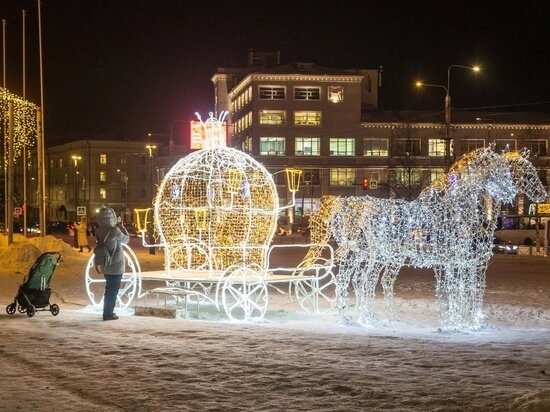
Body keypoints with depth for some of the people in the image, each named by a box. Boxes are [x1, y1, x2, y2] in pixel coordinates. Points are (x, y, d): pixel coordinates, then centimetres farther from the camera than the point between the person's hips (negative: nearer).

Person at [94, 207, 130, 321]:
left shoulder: (99, 231, -2)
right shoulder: (115, 231, -22)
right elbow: (126, 240, -6)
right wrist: (124, 229, 9)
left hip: (105, 267, 7)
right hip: (116, 267, -7)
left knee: (109, 289, 20)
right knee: (113, 290, 4)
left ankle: (107, 311, 28)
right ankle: (108, 314, 8)